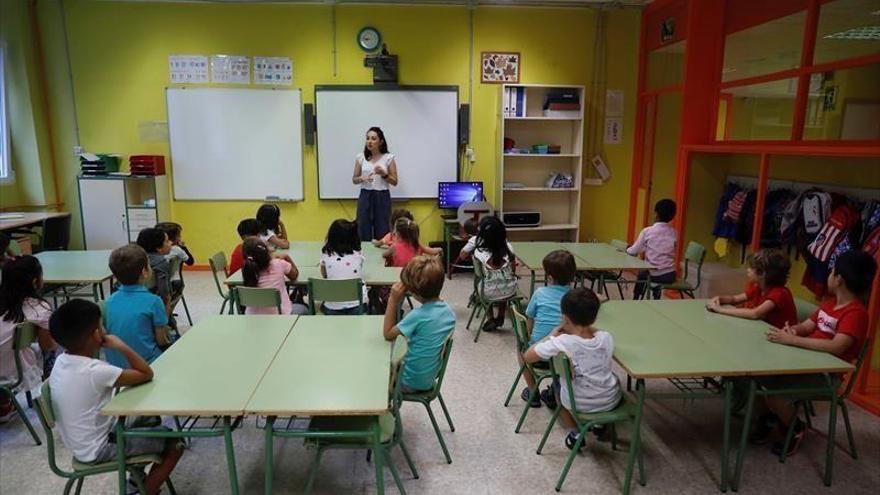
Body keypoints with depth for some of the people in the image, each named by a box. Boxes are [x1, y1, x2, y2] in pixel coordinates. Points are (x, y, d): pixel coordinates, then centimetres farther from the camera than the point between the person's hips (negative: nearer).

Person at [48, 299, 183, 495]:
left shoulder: (61, 362, -5)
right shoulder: (96, 370, -31)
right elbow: (147, 374, -24)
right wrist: (122, 347, -21)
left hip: (80, 445, 9)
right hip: (98, 450, -8)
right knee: (173, 442, -2)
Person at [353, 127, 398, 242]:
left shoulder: (388, 158, -1)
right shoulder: (360, 157, 4)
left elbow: (394, 182, 0)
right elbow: (354, 180, 8)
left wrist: (384, 174, -17)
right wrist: (363, 178, -12)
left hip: (382, 197, -2)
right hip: (365, 197, 2)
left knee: (382, 233, 0)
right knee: (363, 233, 2)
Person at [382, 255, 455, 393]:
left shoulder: (418, 315, -29)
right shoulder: (449, 311, -8)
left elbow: (388, 334, -16)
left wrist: (393, 300, -20)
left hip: (412, 382, -7)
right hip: (430, 378, 7)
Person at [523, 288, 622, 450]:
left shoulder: (561, 343, -25)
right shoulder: (607, 338, -13)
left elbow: (527, 357, -12)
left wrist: (551, 336, -4)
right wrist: (588, 327, 3)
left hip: (578, 404, -2)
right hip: (610, 401, 3)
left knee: (558, 387, 31)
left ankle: (575, 433, 17)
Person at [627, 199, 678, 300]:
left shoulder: (647, 231, -10)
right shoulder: (674, 233, 1)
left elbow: (634, 251, -2)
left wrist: (627, 250, 22)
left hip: (654, 276, -3)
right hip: (670, 275, 3)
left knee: (642, 274, 32)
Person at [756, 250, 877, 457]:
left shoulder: (856, 313, -17)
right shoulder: (830, 303, 12)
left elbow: (836, 347, -30)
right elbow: (807, 326, 15)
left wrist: (792, 340, -30)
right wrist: (792, 329, -9)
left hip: (827, 373, -8)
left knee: (769, 383, -26)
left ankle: (795, 429, 1)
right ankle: (768, 416, 10)